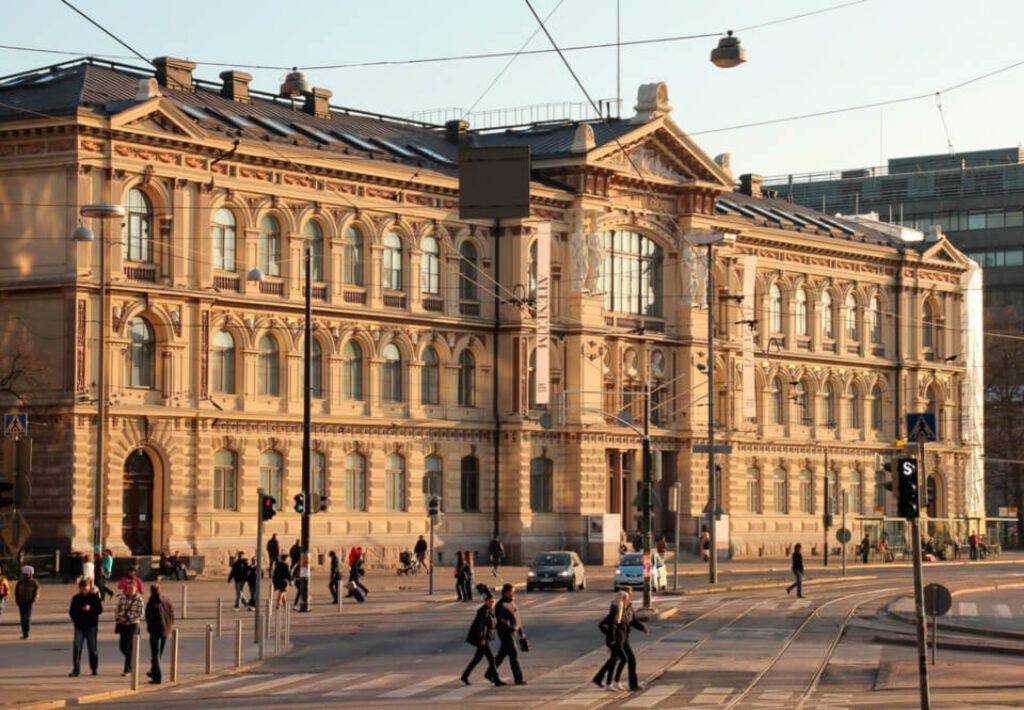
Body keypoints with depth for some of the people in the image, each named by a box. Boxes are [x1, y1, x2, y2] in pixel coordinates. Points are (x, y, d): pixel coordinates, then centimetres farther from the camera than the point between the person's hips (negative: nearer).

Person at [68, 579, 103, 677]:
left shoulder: (94, 597, 0)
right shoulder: (76, 598, 8)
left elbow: (100, 609, -5)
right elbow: (71, 611, 12)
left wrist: (90, 608, -21)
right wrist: (75, 619, -7)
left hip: (91, 626, -2)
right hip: (79, 626, 2)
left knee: (92, 647, 5)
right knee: (76, 647, -10)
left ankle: (94, 668, 23)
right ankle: (76, 670, -10)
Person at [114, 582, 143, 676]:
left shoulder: (139, 600, -7)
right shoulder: (122, 597, 4)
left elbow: (140, 614, -10)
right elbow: (117, 610, 12)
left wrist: (128, 619, -16)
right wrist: (117, 620, -1)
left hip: (133, 625, -4)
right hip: (123, 625, 4)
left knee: (129, 648, -6)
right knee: (122, 646, 8)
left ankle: (127, 670, -1)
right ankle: (131, 662, 32)